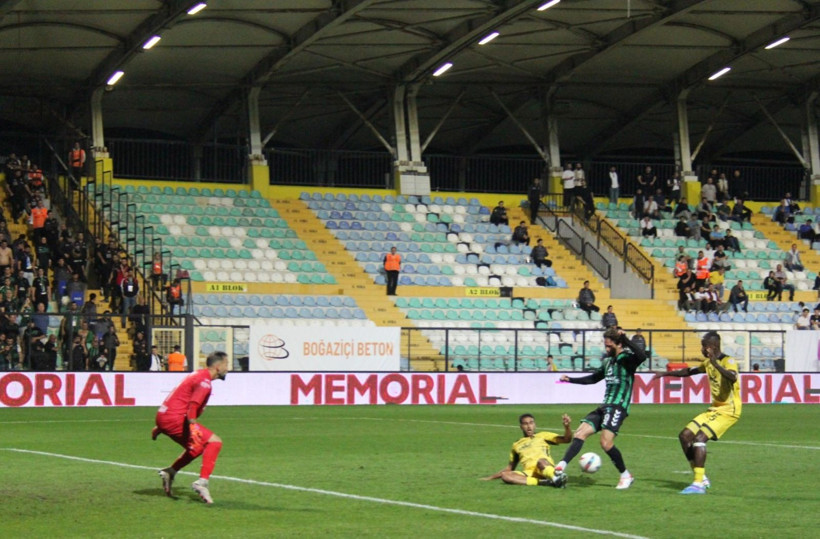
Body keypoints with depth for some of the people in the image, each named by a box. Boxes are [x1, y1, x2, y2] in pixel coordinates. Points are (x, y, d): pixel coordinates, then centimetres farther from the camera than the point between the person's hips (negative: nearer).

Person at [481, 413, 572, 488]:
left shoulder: (542, 436, 21)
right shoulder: (517, 445, 30)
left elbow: (567, 439, 9)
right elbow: (510, 468, 37)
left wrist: (567, 426, -11)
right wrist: (491, 477, 33)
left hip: (545, 469, -3)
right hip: (529, 474, 3)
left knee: (541, 461, -37)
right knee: (505, 475, -26)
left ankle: (557, 478, -67)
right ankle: (541, 482, -39)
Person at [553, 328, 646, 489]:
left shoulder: (627, 358, -5)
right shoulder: (608, 361, 20)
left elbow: (641, 356, -29)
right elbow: (593, 378, 34)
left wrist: (625, 339, -29)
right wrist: (570, 380, 27)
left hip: (618, 407, -8)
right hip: (604, 406, 8)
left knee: (606, 442, -19)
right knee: (579, 433, -4)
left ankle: (626, 475, -3)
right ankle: (561, 467, -11)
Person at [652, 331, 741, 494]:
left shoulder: (728, 361, -16)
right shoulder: (708, 363, 12)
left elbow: (733, 377, -39)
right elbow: (688, 372, 29)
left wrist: (716, 364, -47)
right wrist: (665, 374, 32)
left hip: (728, 410, -10)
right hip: (715, 408, 10)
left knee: (700, 437, -23)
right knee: (685, 436, 5)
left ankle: (699, 484, -22)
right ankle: (702, 478, 10)